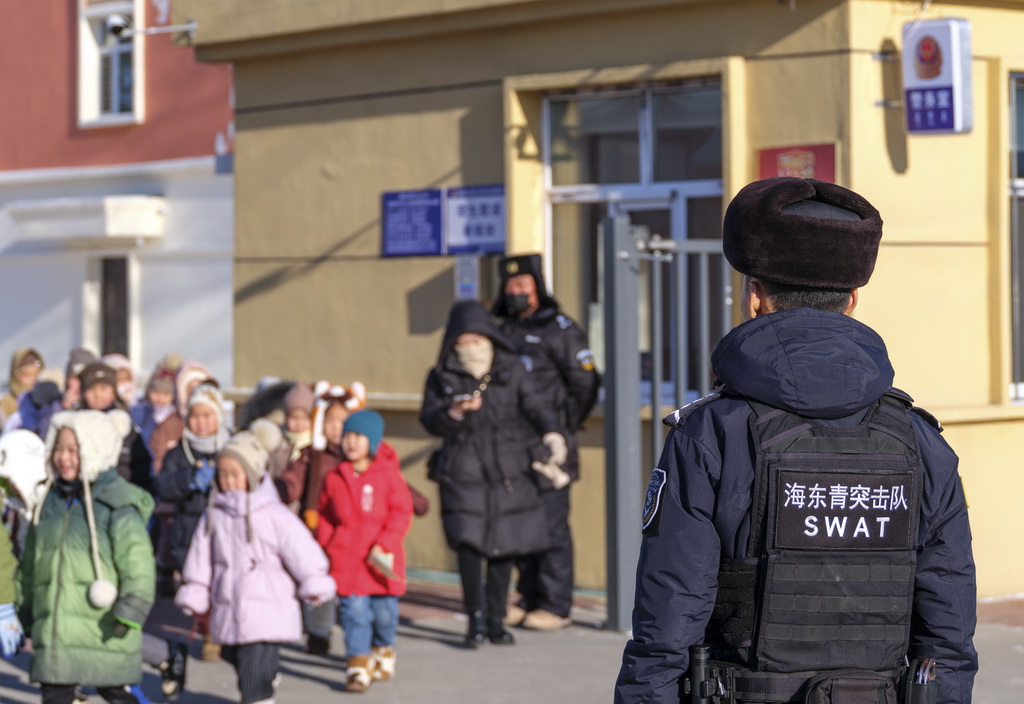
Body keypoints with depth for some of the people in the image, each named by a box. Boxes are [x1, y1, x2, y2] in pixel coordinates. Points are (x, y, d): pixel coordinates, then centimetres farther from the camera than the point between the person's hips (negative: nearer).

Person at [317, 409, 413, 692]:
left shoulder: (389, 475, -3)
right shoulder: (334, 478, 5)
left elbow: (401, 513, -5)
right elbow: (325, 517, 12)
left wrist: (384, 545, -13)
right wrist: (324, 549, 4)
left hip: (382, 560, -1)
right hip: (346, 560, 1)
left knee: (384, 610, 11)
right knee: (354, 611, -6)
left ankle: (384, 649, 37)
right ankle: (358, 663, -2)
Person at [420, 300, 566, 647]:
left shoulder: (511, 370, 6)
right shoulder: (441, 377, 5)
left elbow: (535, 405, -1)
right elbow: (429, 420, 0)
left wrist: (552, 432, -19)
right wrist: (455, 412, -20)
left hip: (510, 474, 1)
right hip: (464, 473, -1)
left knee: (504, 547, 4)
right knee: (468, 543, -13)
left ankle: (496, 619, 18)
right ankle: (476, 618, 1)